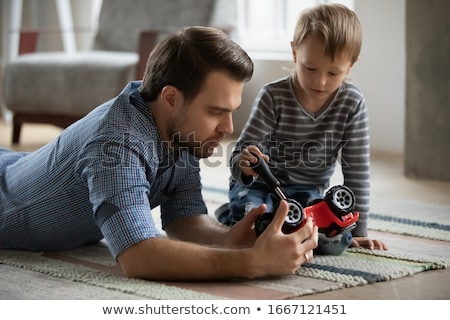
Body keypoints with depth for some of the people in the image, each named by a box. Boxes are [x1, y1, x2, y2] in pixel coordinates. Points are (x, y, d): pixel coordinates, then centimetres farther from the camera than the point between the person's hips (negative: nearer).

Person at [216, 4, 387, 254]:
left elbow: (357, 170, -5)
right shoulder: (273, 96, -17)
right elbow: (242, 153, -18)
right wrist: (244, 165, -44)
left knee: (335, 240, -26)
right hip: (259, 185, -2)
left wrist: (357, 229, -5)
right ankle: (228, 217, 4)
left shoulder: (352, 104, -11)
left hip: (308, 194, 2)